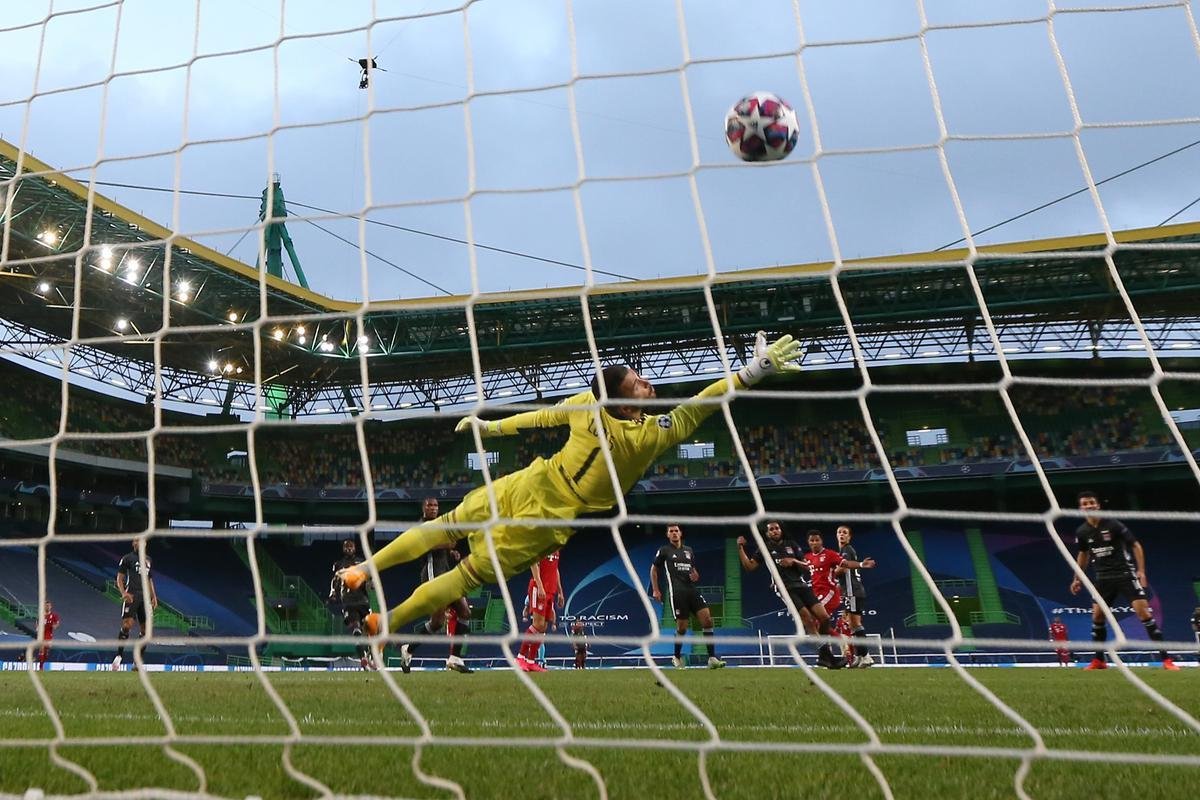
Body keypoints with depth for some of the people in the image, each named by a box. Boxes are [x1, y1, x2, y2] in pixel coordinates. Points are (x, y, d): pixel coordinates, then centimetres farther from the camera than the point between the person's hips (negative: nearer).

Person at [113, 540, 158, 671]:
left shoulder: (148, 559, 22)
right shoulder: (127, 558, 6)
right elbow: (119, 578, 1)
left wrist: (154, 597, 15)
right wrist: (123, 593, -16)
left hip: (145, 596, 5)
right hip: (131, 595, -5)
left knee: (145, 629, 2)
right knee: (127, 624, -20)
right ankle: (119, 656, -12)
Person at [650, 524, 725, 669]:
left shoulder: (689, 550, 19)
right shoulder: (664, 550, 6)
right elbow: (653, 569, 12)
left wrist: (696, 576, 6)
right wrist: (655, 590, 5)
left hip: (692, 590, 4)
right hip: (676, 592, -4)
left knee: (707, 619, -11)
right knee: (682, 627, -4)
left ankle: (712, 658, -9)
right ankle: (677, 657, 20)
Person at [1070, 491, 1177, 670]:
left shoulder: (1113, 524, -12)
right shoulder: (1082, 532, 1)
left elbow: (1135, 545, -4)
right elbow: (1083, 554, 18)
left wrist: (1141, 571, -12)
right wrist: (1077, 578, 19)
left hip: (1125, 573, -4)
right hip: (1103, 578, 4)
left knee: (1143, 611, -13)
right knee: (1097, 616, 0)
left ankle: (1166, 659, -6)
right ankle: (1098, 660, 13)